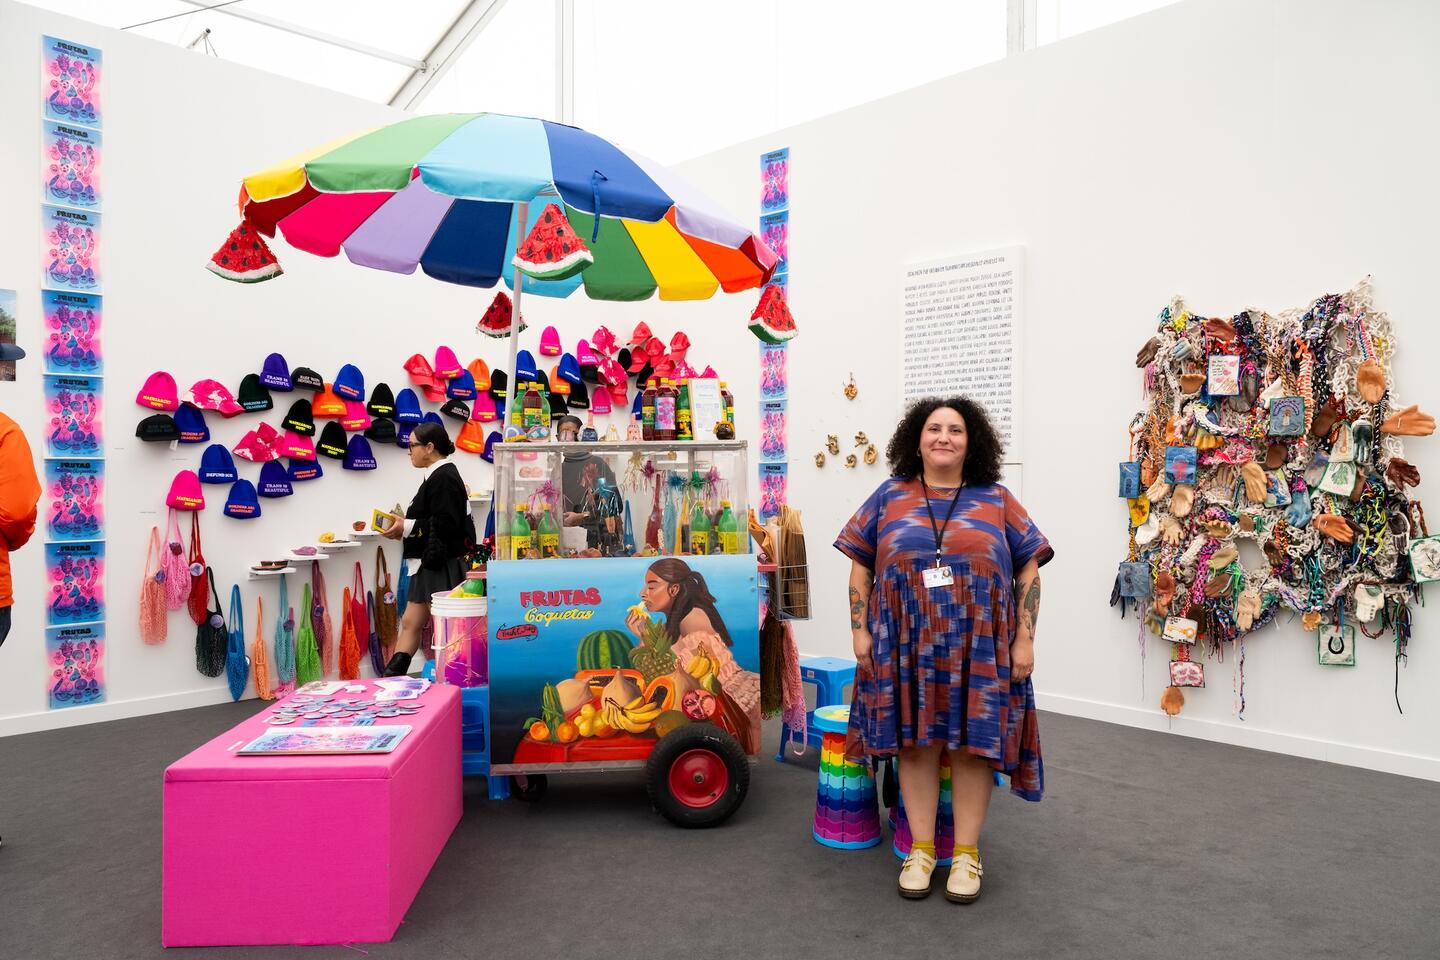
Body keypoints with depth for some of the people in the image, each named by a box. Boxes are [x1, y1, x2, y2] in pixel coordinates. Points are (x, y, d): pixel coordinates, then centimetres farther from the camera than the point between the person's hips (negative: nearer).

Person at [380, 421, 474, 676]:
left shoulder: (443, 478, -15)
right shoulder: (437, 476, 16)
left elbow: (446, 524, -22)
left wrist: (407, 527, -14)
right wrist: (404, 527, 8)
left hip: (441, 566, -10)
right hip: (429, 564, 10)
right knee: (410, 623, 11)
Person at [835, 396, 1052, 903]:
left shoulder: (996, 500, 4)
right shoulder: (889, 497, 5)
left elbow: (1029, 570, 3)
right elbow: (860, 567, 6)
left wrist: (1024, 639, -2)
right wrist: (860, 630, 0)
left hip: (978, 650, 0)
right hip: (906, 648, 1)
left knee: (972, 745, 6)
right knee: (915, 744, 7)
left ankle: (966, 852, 22)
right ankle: (921, 849, 22)